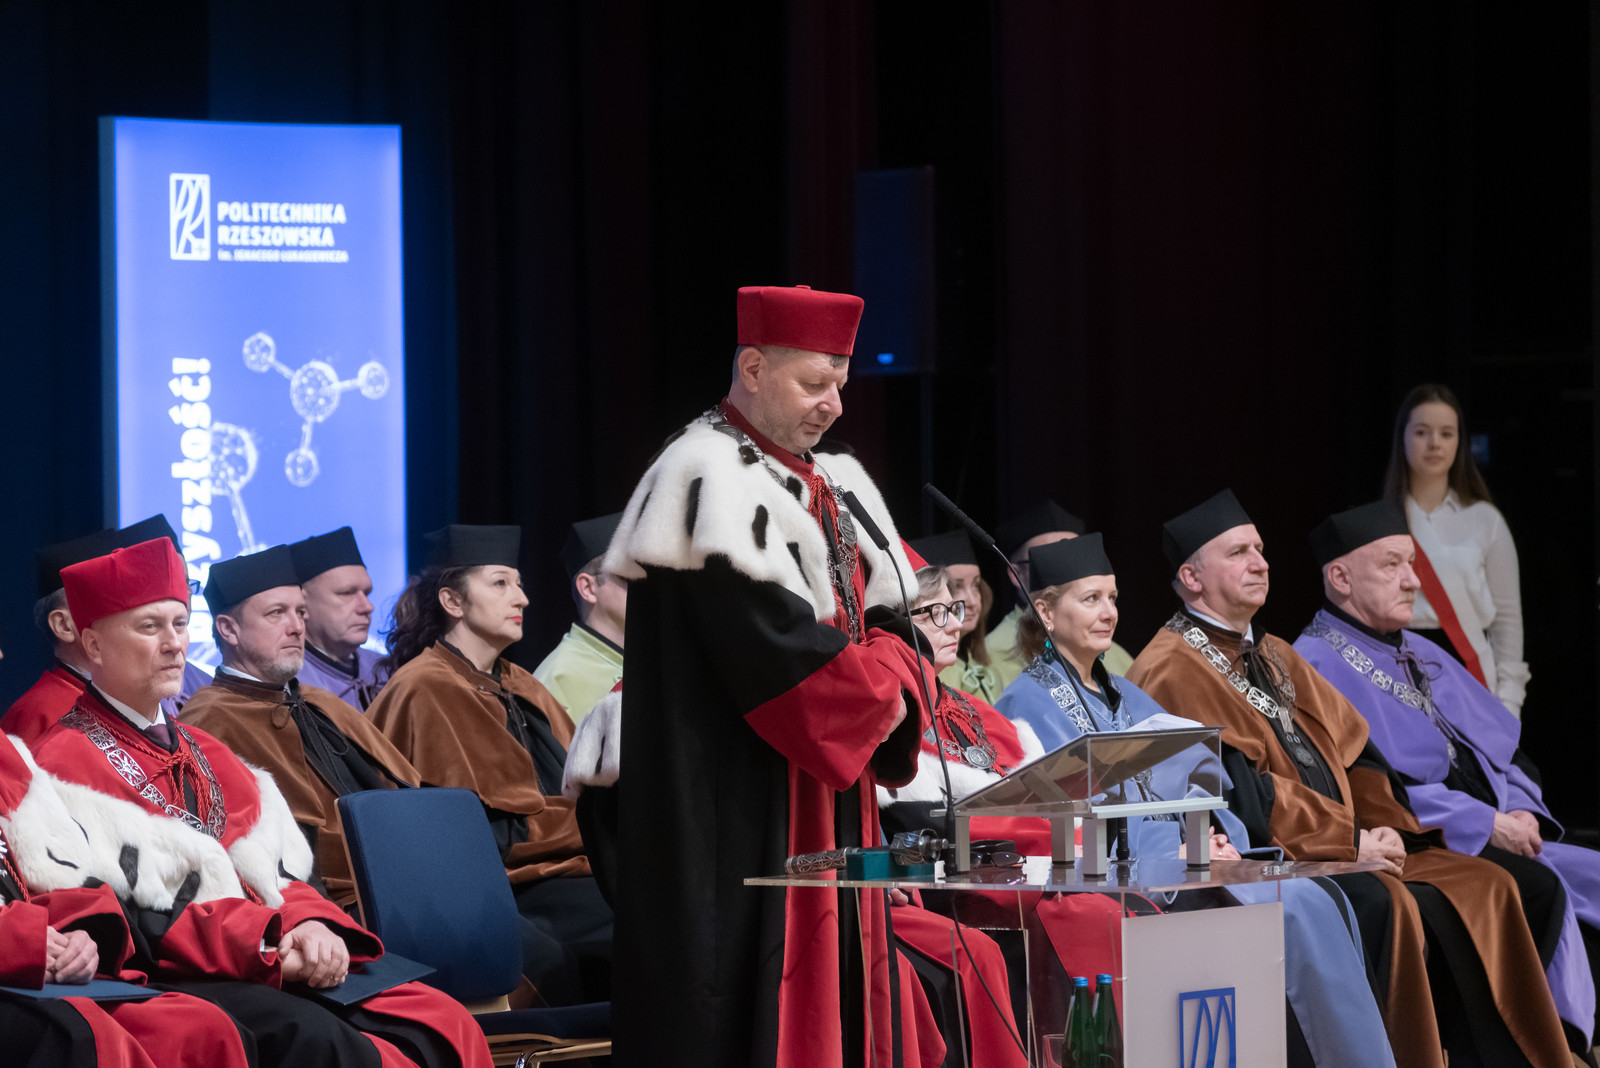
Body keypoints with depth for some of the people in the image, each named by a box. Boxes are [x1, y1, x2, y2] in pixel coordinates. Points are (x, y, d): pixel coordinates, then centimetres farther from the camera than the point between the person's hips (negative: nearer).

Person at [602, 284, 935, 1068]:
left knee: (834, 995, 7)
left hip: (828, 794, 9)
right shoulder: (711, 482, -12)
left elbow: (886, 619, 16)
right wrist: (876, 697, -8)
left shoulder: (831, 488, 17)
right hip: (735, 805, -9)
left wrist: (890, 675, -6)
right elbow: (768, 643, -20)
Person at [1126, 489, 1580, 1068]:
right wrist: (1351, 840, -14)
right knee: (1381, 906, -34)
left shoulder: (1272, 656, 23)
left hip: (1342, 848, 9)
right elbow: (1237, 792, -16)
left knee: (1481, 888, -8)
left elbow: (1355, 752, 21)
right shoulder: (1173, 671, -7)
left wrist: (1378, 826, 1)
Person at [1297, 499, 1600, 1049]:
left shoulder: (1423, 655, 23)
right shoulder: (1317, 667, -6)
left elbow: (1508, 749, 22)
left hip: (1498, 840, 9)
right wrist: (1486, 825, -18)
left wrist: (1519, 812, -1)